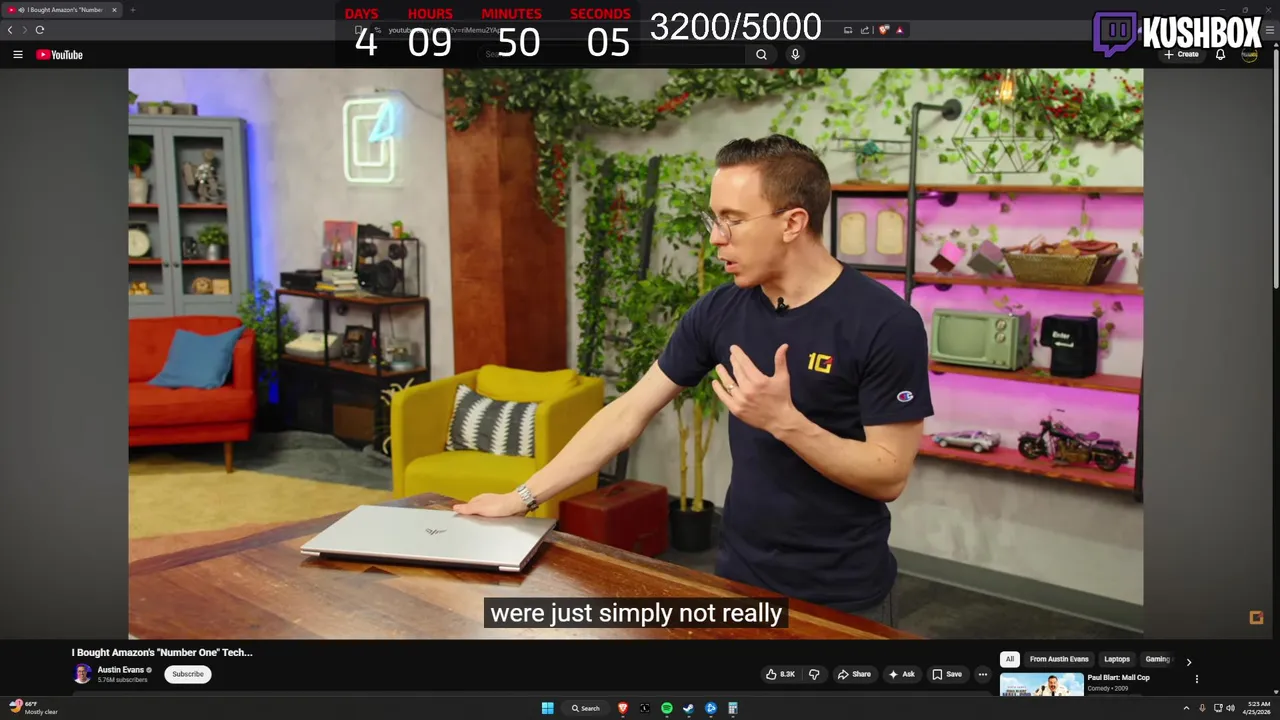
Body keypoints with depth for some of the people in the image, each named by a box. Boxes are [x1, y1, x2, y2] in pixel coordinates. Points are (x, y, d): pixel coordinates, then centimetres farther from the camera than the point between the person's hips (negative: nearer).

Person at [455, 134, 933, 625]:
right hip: (739, 576, 4)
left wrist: (783, 420, -28)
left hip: (842, 598, -4)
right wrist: (524, 496, -1)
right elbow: (629, 413, 1)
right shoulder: (718, 311, -2)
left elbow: (890, 476, -16)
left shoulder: (885, 323, -17)